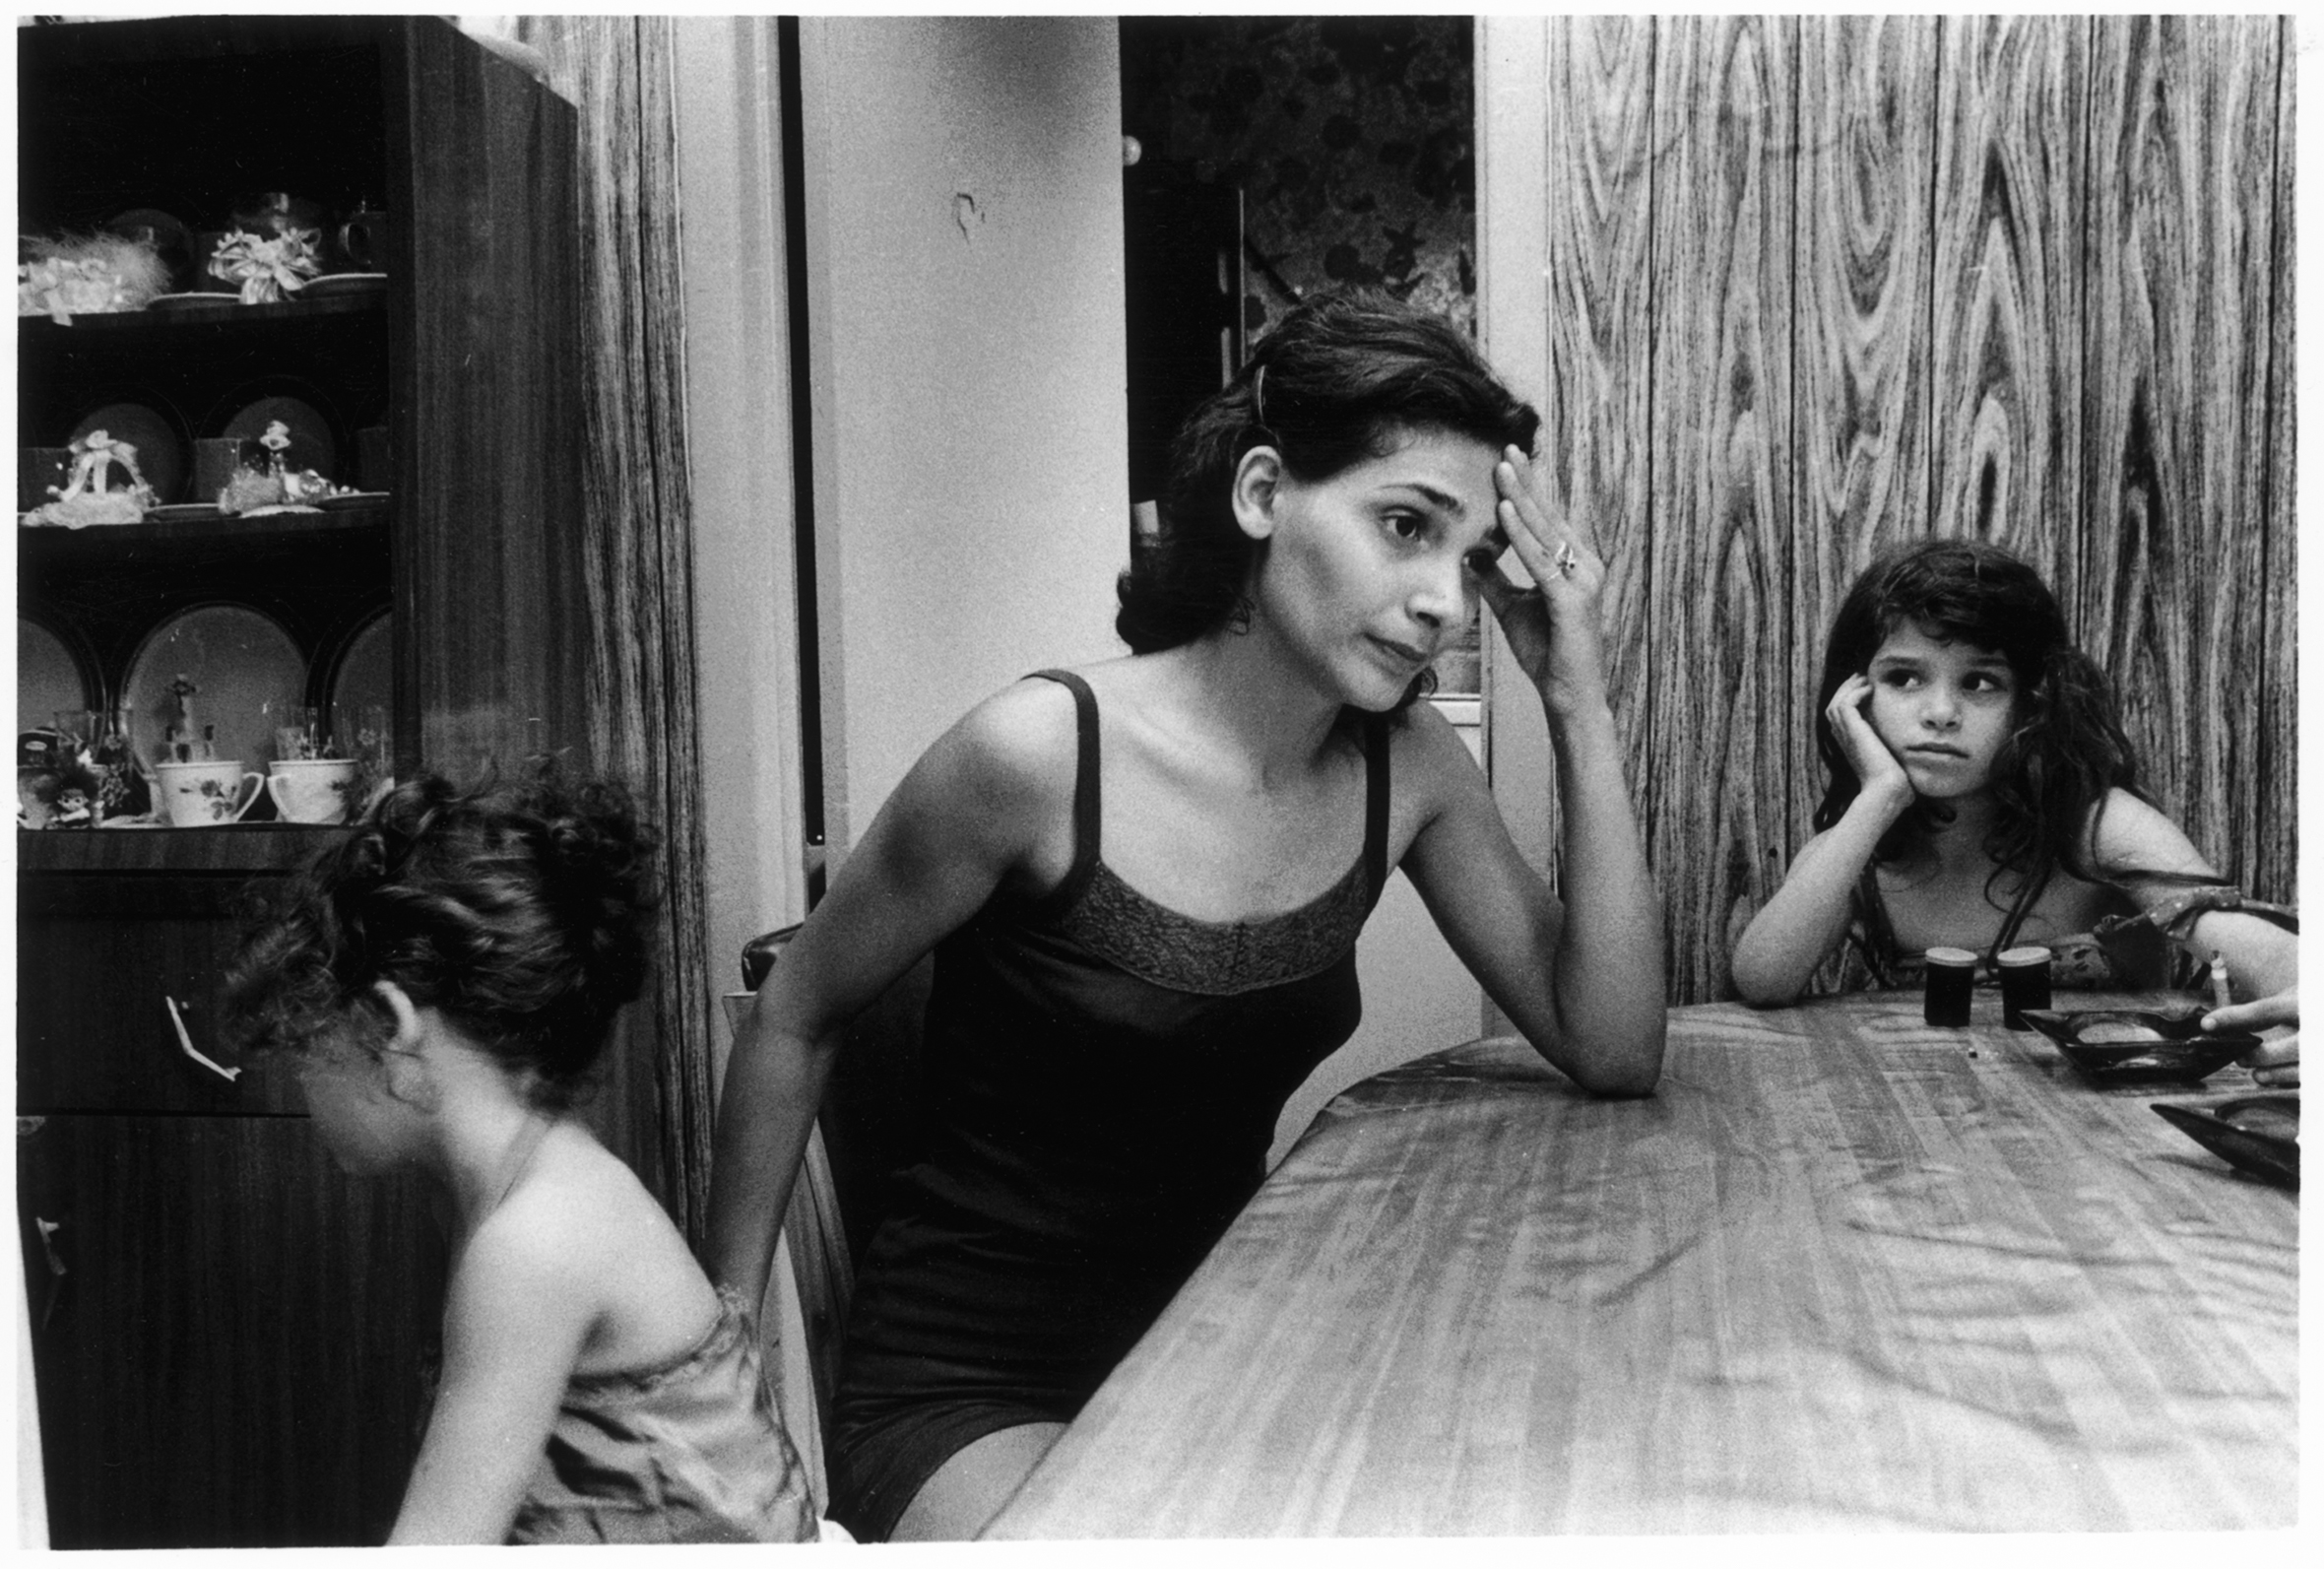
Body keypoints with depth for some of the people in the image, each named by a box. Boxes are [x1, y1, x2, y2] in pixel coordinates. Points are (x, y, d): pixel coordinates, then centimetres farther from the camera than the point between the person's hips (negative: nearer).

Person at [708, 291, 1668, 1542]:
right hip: (967, 1389, -5)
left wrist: (1579, 707, -14)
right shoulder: (1041, 750, -21)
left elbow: (1614, 1053, -6)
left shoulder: (1407, 768, -4)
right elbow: (794, 1022, -8)